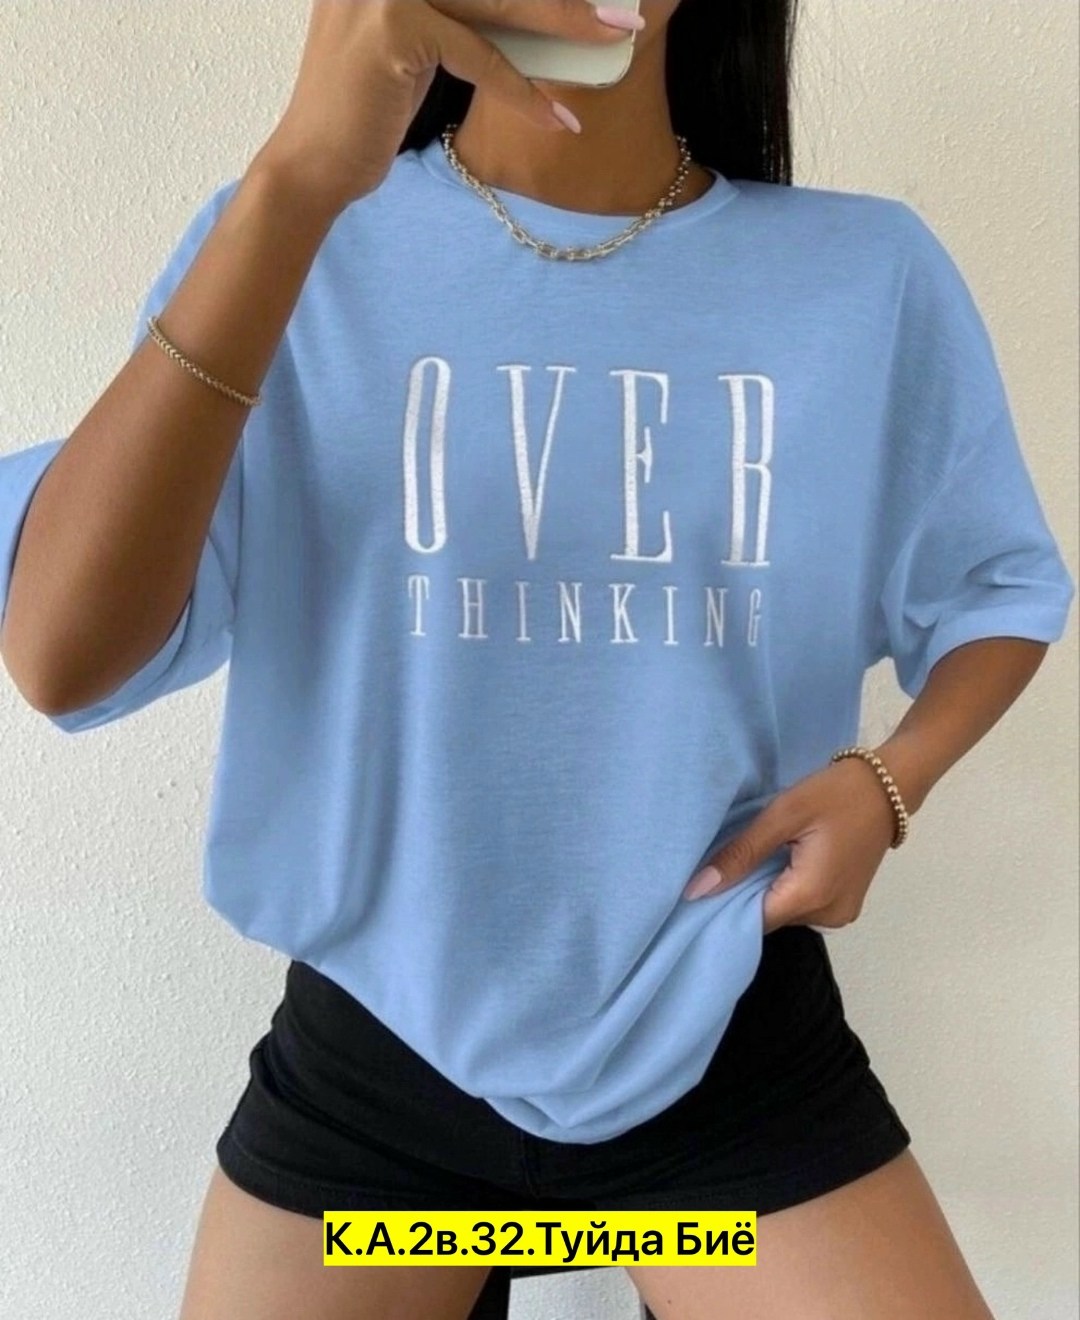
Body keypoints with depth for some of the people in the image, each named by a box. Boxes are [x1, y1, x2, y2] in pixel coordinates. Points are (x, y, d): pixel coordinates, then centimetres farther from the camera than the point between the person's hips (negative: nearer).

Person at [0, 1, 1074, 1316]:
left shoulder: (870, 274, -5)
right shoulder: (295, 245, -9)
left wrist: (890, 776, -11)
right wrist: (299, 176, -31)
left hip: (734, 1039, 1)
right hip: (373, 1045, 1)